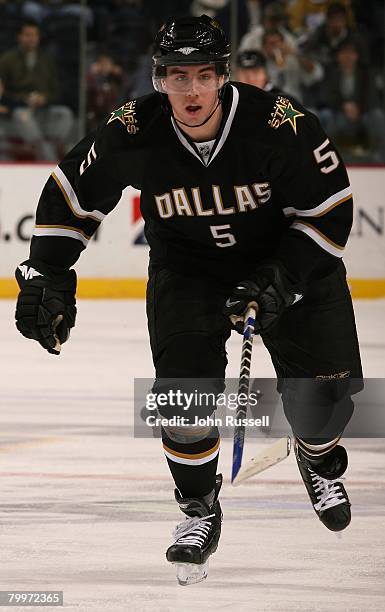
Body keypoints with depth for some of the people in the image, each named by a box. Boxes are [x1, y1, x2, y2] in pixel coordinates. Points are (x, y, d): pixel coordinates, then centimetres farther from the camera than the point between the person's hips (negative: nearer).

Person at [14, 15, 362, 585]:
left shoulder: (281, 123, -27)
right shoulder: (133, 132, -22)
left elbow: (330, 210, -17)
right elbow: (71, 194, -5)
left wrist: (277, 282, -25)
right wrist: (45, 276, -7)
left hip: (291, 257, -1)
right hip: (186, 264, 1)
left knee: (322, 386, -9)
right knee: (184, 387, -16)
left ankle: (319, 460, 28)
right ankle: (199, 510, 8)